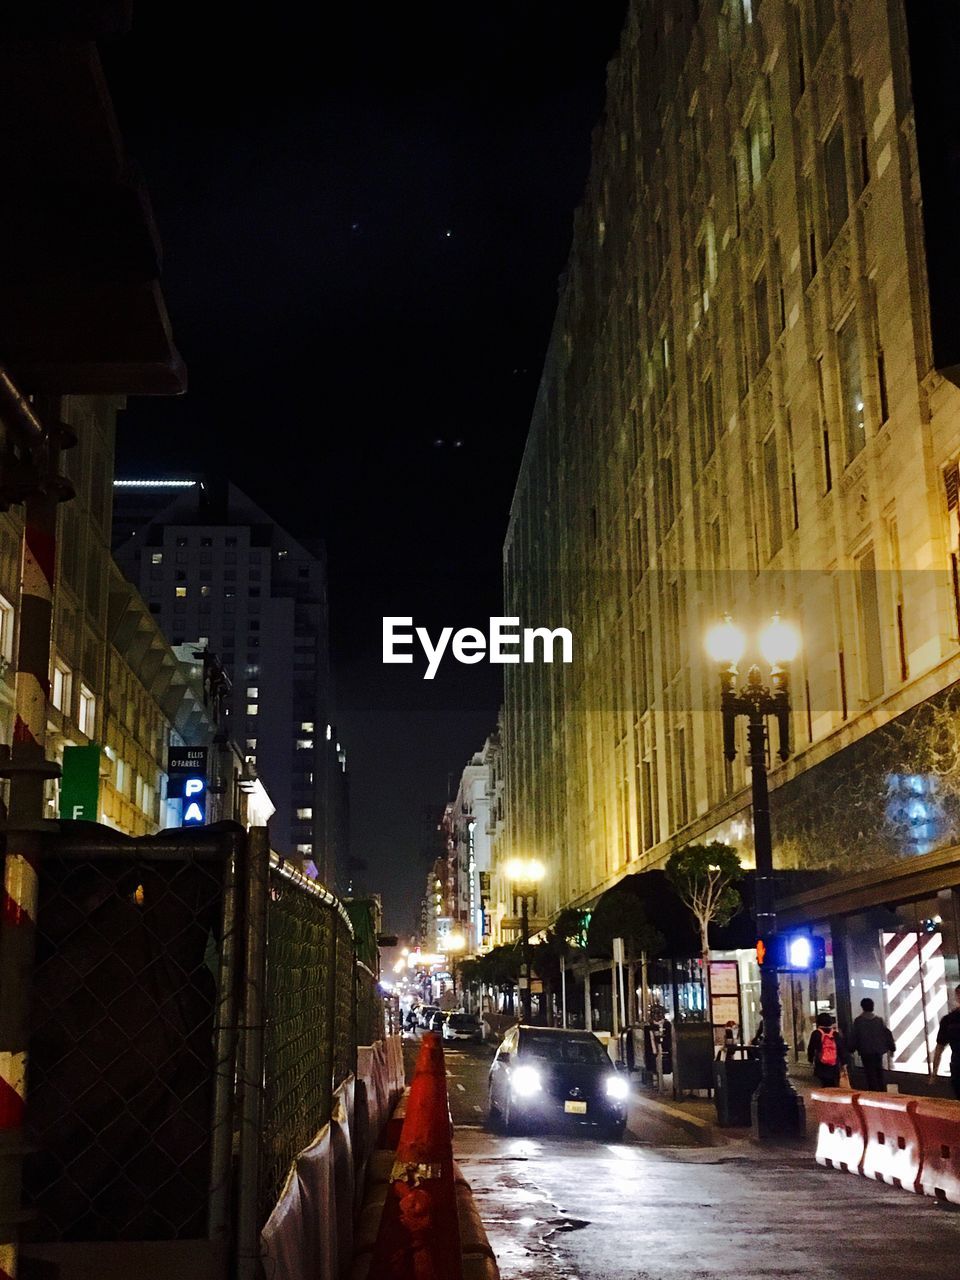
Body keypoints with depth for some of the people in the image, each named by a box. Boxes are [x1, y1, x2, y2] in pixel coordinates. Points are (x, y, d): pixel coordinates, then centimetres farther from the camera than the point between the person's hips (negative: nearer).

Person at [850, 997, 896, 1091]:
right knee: (880, 1072, 15)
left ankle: (874, 1093, -4)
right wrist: (892, 1047, 10)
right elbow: (888, 1033, 1)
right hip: (879, 1050, 4)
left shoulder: (858, 1021, -6)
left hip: (866, 1052, -4)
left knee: (871, 1074, 0)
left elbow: (854, 1035, -6)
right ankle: (883, 1092, 16)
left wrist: (852, 1049, 5)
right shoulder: (879, 1020, 3)